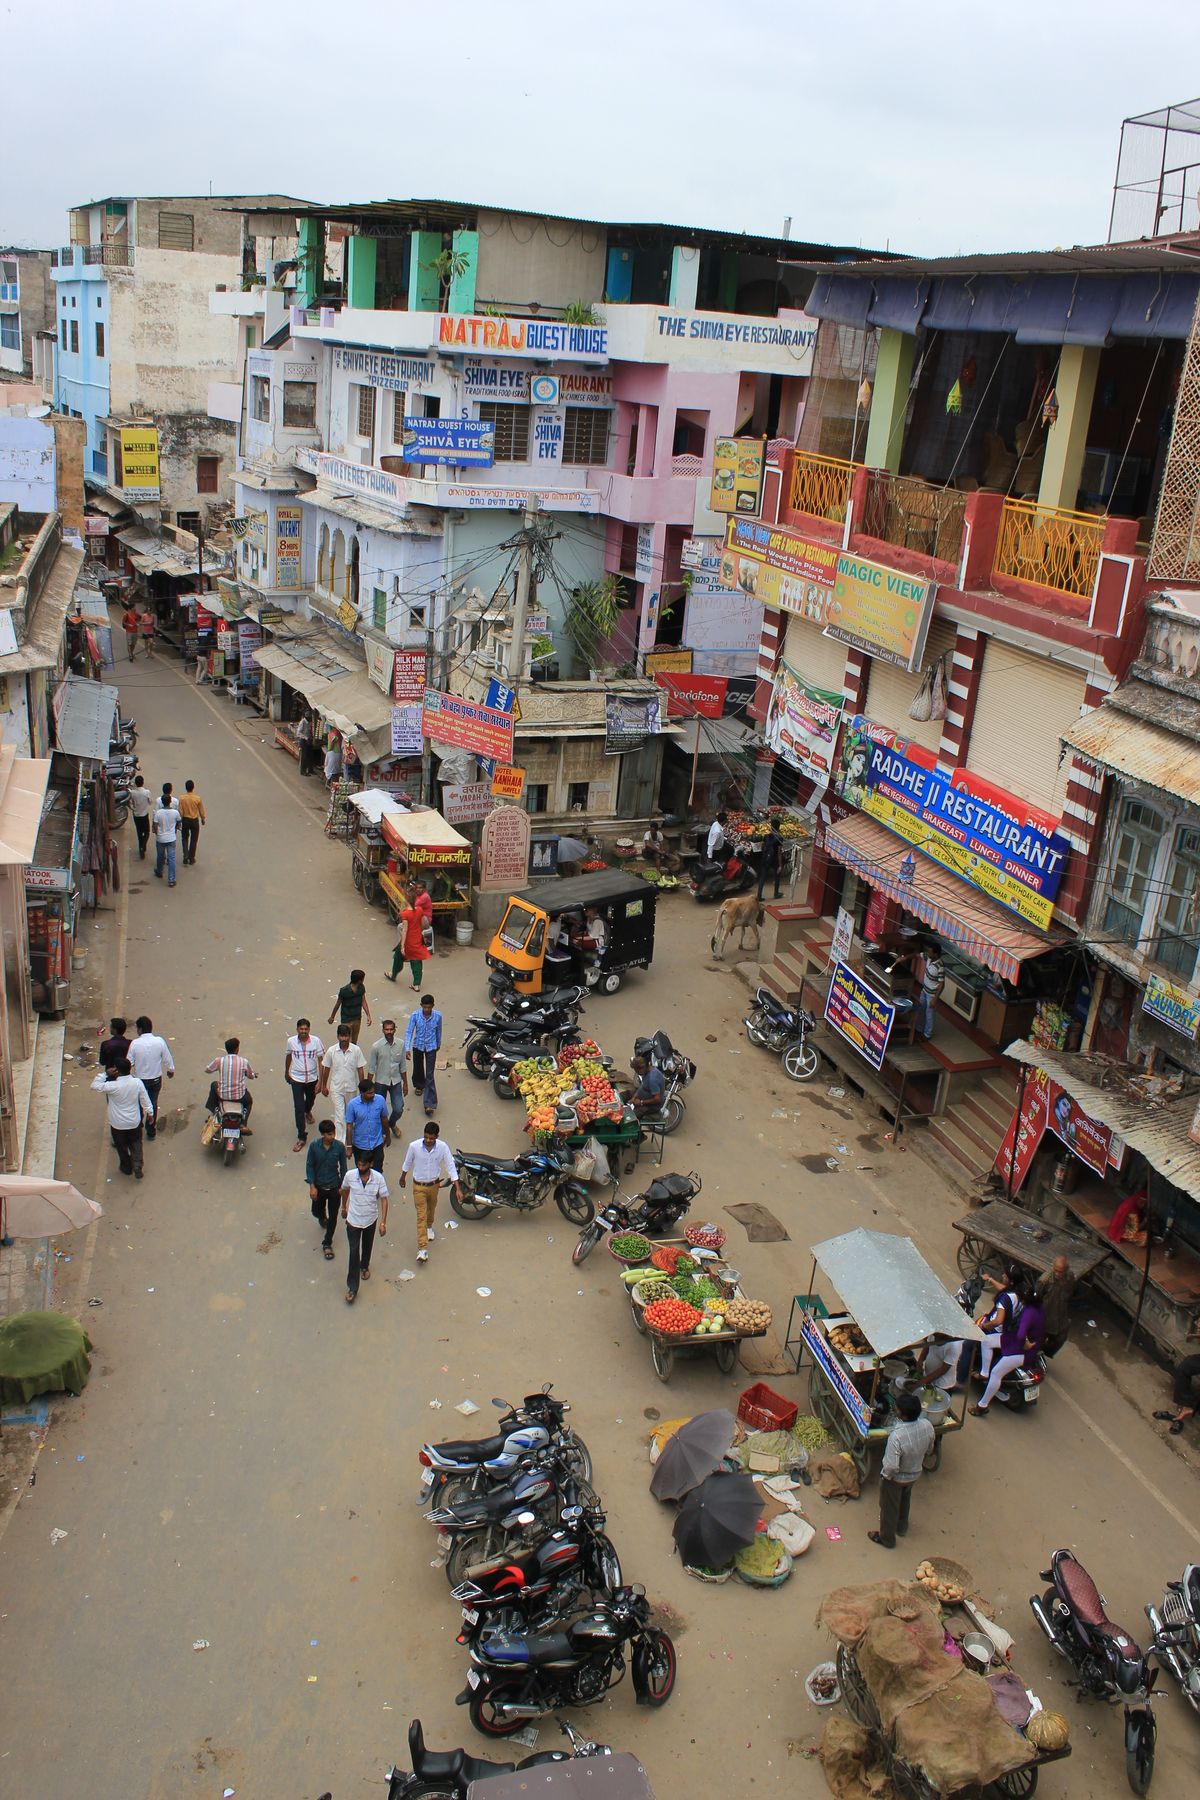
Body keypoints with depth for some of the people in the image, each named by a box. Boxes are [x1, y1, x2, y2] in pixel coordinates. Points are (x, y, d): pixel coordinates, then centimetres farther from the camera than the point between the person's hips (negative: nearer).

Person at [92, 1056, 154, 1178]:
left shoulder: (113, 1086, -29)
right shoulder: (137, 1083, -18)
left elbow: (95, 1085, -16)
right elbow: (145, 1100, -6)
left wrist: (105, 1073, -15)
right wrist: (149, 1113, 10)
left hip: (118, 1124, -2)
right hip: (134, 1122, 2)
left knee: (122, 1146, 22)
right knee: (136, 1144, 24)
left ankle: (126, 1168, 39)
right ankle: (137, 1166, 11)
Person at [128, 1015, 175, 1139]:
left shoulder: (135, 1043, -21)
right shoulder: (160, 1041, -15)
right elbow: (167, 1058, -3)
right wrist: (171, 1070, 15)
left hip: (140, 1079, -2)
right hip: (156, 1079, 2)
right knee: (153, 1104, 19)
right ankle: (151, 1131, 29)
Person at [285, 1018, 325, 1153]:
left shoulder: (316, 1041, -16)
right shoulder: (291, 1041, -13)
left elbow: (320, 1061, -11)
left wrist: (321, 1081, -12)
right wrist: (286, 1072, 20)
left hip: (312, 1078, 1)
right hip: (296, 1079, -1)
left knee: (311, 1099, 27)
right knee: (298, 1108, -5)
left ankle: (308, 1112, 63)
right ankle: (302, 1137, 2)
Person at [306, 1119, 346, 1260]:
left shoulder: (340, 1147, -16)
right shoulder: (314, 1147, -17)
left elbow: (343, 1167, -4)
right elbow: (309, 1166, -8)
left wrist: (342, 1186, -1)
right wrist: (312, 1186, -11)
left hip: (334, 1187, -1)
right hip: (319, 1186, 1)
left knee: (333, 1216, 7)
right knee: (316, 1212, 20)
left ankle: (327, 1244, 24)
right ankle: (322, 1217, 58)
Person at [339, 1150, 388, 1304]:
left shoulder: (378, 1178, -21)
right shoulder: (349, 1175, -18)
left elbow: (384, 1199, -14)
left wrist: (383, 1222, -16)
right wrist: (344, 1207, 17)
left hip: (370, 1220, 1)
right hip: (353, 1220, -1)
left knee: (367, 1247, 25)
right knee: (354, 1252, -1)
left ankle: (365, 1267, 54)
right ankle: (352, 1288, 5)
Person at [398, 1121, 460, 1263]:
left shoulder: (442, 1147, -20)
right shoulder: (414, 1146, -22)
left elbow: (451, 1167, -14)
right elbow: (407, 1163, -3)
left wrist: (458, 1188, -17)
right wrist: (402, 1178, 13)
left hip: (434, 1184, 2)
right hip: (419, 1186, -2)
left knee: (431, 1209, 26)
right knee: (421, 1216, -4)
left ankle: (429, 1227, 57)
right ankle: (422, 1248, -3)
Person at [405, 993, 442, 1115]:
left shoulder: (437, 1016, -15)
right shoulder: (415, 1015, -17)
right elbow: (409, 1031, -15)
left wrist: (438, 1044, 17)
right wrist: (407, 1048, -24)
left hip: (431, 1047, -1)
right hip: (418, 1045, 1)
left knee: (430, 1075, -5)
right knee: (418, 1068, 23)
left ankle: (429, 1103, -6)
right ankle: (419, 1085, 55)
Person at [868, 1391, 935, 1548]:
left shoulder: (896, 1436, -43)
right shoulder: (927, 1426, -24)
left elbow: (891, 1466, -34)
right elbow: (929, 1449, -3)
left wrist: (885, 1476, -13)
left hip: (896, 1478, -6)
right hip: (915, 1474, 6)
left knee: (889, 1506, 22)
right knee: (905, 1500, 34)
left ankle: (887, 1539, 44)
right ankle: (901, 1528, 58)